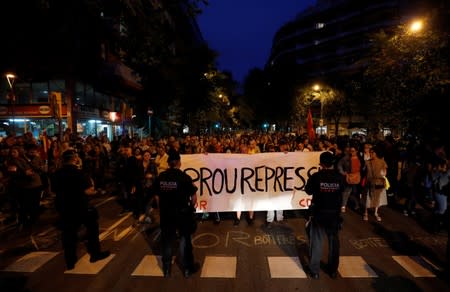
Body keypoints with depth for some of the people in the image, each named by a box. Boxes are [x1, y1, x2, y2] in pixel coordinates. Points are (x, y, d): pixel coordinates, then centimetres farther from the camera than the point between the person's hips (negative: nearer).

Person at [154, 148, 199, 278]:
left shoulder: (160, 177, -7)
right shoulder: (184, 177, -18)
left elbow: (157, 196, 1)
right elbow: (193, 197, -13)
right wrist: (191, 207, 6)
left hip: (166, 213, 3)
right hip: (182, 212, -3)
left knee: (167, 240, 18)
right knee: (185, 239, 14)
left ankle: (166, 269, 34)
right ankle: (187, 268, 27)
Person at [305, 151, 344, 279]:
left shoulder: (316, 176, -16)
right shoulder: (339, 177, -10)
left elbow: (308, 191, -2)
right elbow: (342, 190, 8)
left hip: (319, 214, -2)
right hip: (334, 214, 2)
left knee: (316, 242, 9)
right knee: (334, 242, 17)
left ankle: (314, 271, 15)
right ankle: (333, 270, 29)